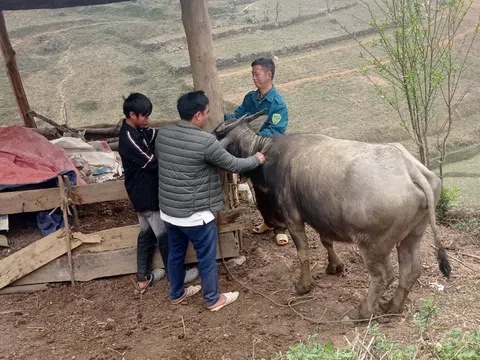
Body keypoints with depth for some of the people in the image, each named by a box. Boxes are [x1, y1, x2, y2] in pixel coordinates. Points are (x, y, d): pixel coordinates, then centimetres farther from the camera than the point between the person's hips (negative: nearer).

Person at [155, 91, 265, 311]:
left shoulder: (162, 134, -3)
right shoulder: (206, 141, -23)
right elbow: (233, 165, -11)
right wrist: (256, 159, 7)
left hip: (167, 210, 7)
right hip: (195, 214, -7)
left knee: (175, 253, 25)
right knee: (207, 258, 13)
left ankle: (176, 294, 43)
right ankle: (213, 300, 30)